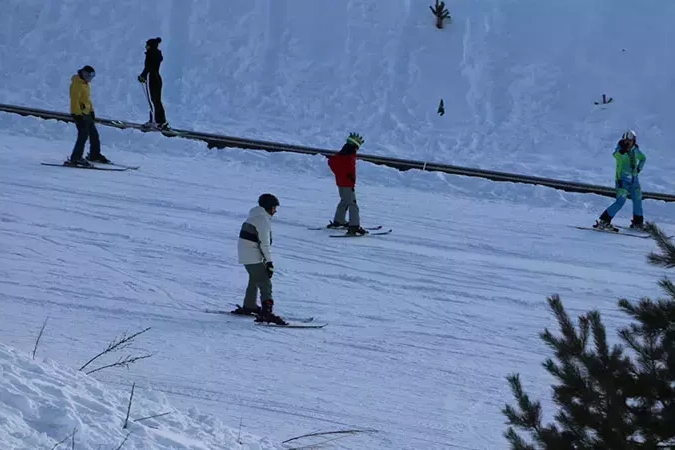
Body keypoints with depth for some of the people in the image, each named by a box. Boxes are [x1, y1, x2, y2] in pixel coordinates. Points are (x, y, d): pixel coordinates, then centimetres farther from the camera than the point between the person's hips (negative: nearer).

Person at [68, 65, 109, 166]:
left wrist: (92, 111, 23)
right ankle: (75, 158, -15)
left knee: (94, 134, 16)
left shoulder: (86, 84, 15)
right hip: (79, 114, -10)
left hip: (87, 113, 10)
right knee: (83, 135, -14)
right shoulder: (77, 84, -16)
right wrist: (78, 114, -24)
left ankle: (95, 155, 31)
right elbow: (75, 101, -21)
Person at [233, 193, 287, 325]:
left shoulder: (254, 216, 16)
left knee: (254, 280, 29)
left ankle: (249, 306, 43)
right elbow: (264, 243, -20)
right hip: (253, 257, -10)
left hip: (245, 254, 10)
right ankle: (266, 312, -27)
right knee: (265, 284, -15)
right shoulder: (263, 219, -15)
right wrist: (269, 262, -20)